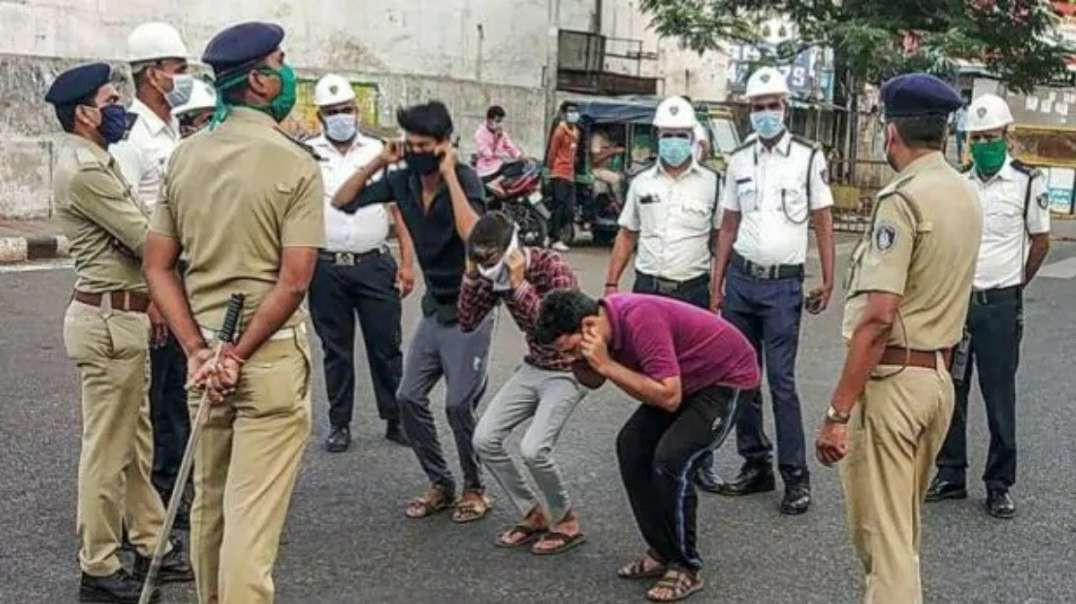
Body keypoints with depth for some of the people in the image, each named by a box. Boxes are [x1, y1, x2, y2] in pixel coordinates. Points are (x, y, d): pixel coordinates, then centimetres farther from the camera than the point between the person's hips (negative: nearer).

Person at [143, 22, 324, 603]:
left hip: (205, 349, 6)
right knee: (253, 513, -2)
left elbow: (158, 266, 4)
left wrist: (198, 351, 0)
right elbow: (294, 278, -16)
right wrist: (238, 355, -10)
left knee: (208, 503, 19)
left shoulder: (183, 158, 6)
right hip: (272, 353, -6)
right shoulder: (295, 164, -11)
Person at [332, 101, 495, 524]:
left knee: (459, 404, -7)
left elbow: (471, 233, -36)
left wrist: (449, 174, -29)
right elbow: (342, 202, 0)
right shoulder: (403, 181, -3)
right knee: (409, 398, 4)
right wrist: (378, 162, -9)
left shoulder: (464, 179, -18)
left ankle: (475, 488, 14)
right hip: (434, 308, 6)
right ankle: (440, 484, 20)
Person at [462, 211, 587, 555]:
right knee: (484, 439, -5)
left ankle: (566, 521, 3)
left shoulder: (554, 269, -25)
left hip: (569, 371, -7)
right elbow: (467, 323, -3)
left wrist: (520, 284, -35)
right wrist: (471, 275, -15)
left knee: (533, 449, -23)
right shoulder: (496, 275, -4)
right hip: (532, 368, 7)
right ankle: (533, 515, 11)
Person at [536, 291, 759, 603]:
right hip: (689, 377, 9)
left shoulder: (641, 320, -33)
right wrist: (585, 362, -17)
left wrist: (607, 366, -31)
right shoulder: (608, 320, -7)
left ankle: (686, 567, -5)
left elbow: (669, 397, -34)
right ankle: (662, 551, 13)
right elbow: (643, 388, -2)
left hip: (727, 377, -9)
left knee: (670, 457, -22)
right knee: (631, 445, 1)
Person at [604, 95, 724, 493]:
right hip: (648, 289, 2)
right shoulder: (642, 184, 10)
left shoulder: (711, 184, 2)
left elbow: (720, 240, 3)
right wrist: (611, 284, 6)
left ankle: (700, 460, 10)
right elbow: (626, 236, 13)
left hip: (693, 291, -2)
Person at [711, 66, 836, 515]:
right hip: (740, 279, 4)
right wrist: (716, 286, 7)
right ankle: (755, 464, 20)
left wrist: (827, 281, -5)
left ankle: (796, 475, 0)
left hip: (783, 284, -4)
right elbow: (728, 227, 11)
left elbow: (823, 223, 1)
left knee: (781, 380, -7)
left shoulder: (808, 157, -1)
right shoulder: (738, 160, 9)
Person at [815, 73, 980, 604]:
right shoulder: (967, 195, 11)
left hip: (891, 379, -8)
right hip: (939, 377, 9)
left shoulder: (903, 198, -16)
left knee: (881, 531, -2)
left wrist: (838, 411, -21)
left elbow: (879, 316, -22)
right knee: (903, 525, 21)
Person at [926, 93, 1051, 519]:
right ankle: (950, 475, 21)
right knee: (950, 392, 9)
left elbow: (1041, 241, 3)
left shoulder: (1027, 182, -6)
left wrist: (1014, 285, 10)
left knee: (999, 398, 3)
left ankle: (999, 486, 13)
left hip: (1000, 306, -4)